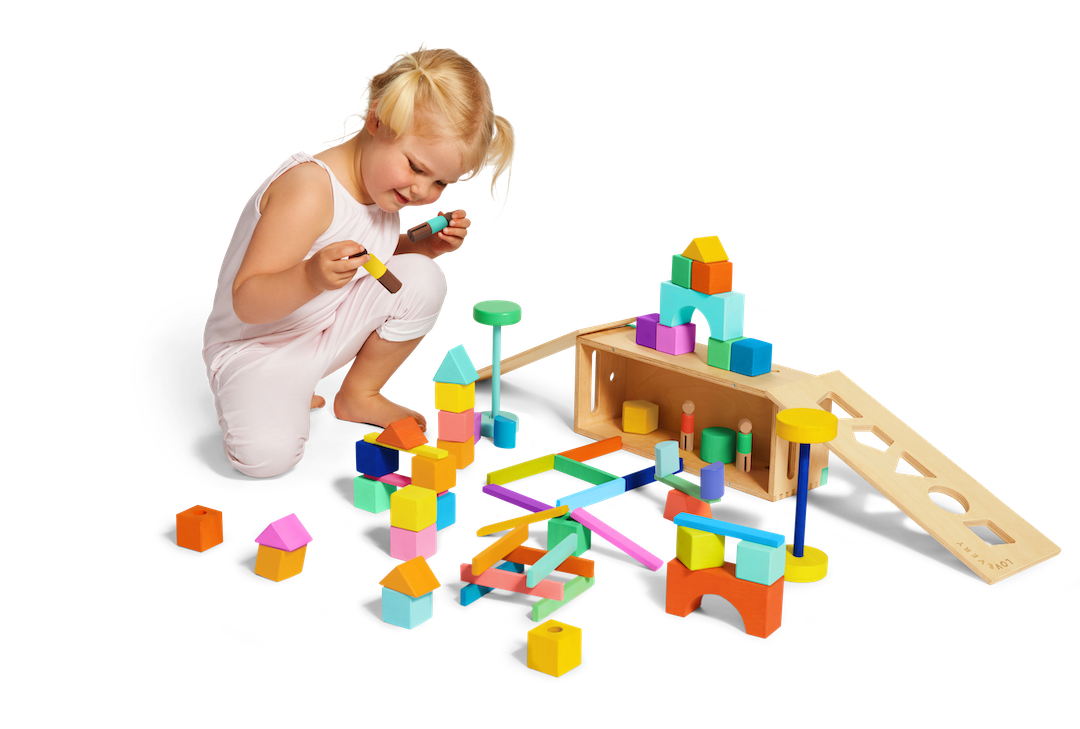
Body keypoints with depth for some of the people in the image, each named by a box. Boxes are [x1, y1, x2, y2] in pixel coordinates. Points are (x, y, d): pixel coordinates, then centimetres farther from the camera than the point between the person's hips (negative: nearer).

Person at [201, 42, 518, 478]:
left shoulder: (380, 180, -3)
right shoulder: (309, 191, -30)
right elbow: (247, 303, -30)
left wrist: (425, 245, -2)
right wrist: (312, 278, -49)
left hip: (332, 332, 7)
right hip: (257, 346, -7)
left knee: (422, 278, -13)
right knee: (267, 454, -32)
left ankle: (359, 395, 6)